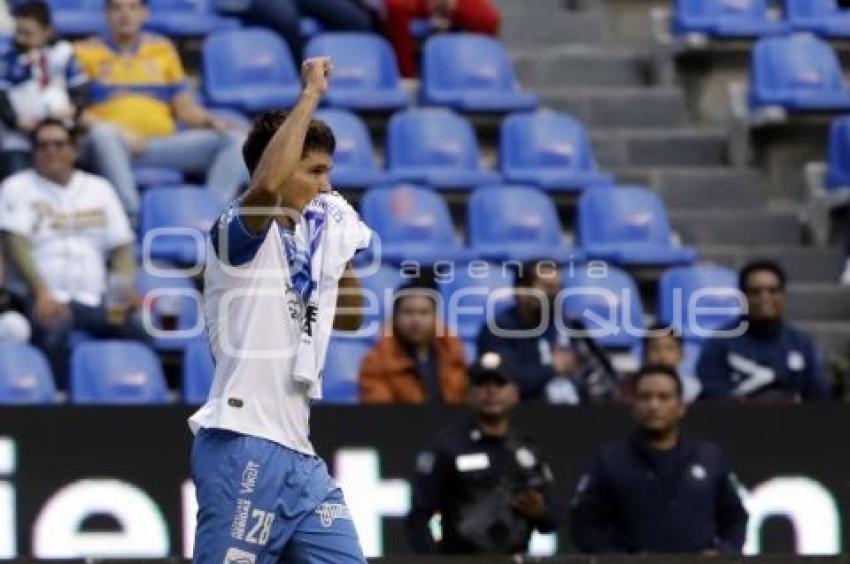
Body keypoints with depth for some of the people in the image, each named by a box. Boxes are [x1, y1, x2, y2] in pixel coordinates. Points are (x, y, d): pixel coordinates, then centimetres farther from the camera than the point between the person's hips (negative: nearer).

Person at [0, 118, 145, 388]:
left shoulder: (99, 189, 21)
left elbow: (122, 246, 17)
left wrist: (125, 290, -4)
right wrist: (42, 292, -20)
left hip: (94, 301, 3)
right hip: (45, 300, -3)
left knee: (136, 331, -28)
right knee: (53, 333, -37)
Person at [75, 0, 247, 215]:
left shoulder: (163, 50, 20)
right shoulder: (86, 53, 10)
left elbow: (185, 107, 19)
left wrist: (213, 122, -2)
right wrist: (119, 132, -18)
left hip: (164, 144, 4)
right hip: (114, 146, -4)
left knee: (234, 138, -15)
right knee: (103, 134, -39)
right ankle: (131, 213, -42)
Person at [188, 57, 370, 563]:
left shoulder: (305, 237, 18)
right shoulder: (240, 232, -6)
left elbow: (350, 317, 32)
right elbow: (266, 186, -29)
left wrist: (343, 252, 17)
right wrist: (311, 94, -21)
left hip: (299, 455, 9)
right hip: (244, 450, -9)